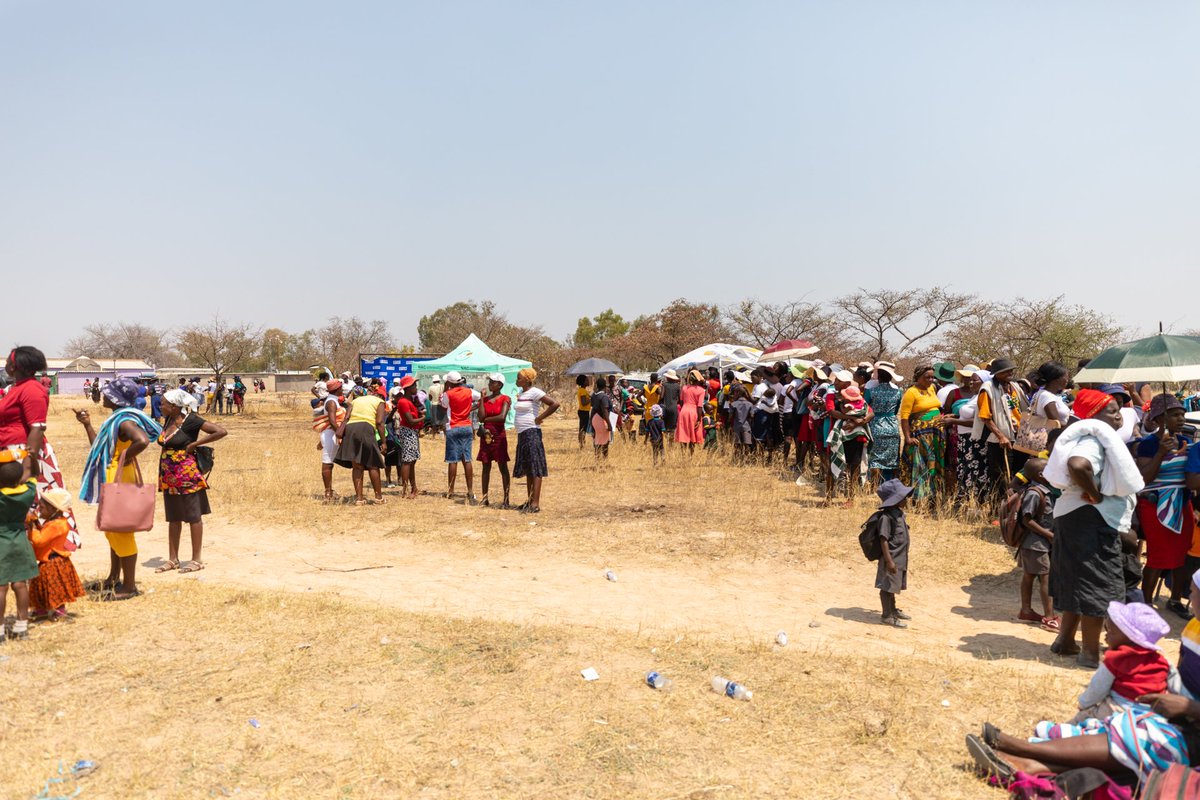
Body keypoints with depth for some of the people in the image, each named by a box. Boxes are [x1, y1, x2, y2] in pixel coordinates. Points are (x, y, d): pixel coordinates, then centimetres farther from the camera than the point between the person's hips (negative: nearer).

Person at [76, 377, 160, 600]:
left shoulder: (125, 421, -19)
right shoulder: (117, 419, 13)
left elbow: (143, 441, -39)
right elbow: (99, 446, 21)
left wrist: (126, 456, -24)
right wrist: (87, 424, 18)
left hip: (120, 481, -11)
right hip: (111, 481, 11)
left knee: (121, 531, -4)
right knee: (112, 530, 19)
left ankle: (129, 585, 5)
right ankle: (114, 579, 32)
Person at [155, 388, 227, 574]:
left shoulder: (191, 420, -13)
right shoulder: (168, 420, 9)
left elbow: (221, 431, -20)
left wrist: (194, 444, -16)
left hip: (187, 476, -8)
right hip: (169, 477, 8)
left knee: (193, 517, 1)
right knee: (173, 518, 14)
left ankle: (196, 560, 9)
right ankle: (173, 559, 23)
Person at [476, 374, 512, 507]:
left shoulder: (505, 399, -4)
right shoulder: (485, 399, 9)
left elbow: (502, 417, -18)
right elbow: (481, 417, -2)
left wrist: (487, 419, -5)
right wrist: (482, 398, -2)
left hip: (499, 435, -5)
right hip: (486, 435, 5)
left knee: (503, 467, -1)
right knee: (486, 467, 8)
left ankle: (506, 499, 1)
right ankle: (485, 498, 13)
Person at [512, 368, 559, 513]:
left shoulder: (534, 392, -12)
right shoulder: (520, 393, 14)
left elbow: (555, 404, -19)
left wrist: (539, 418, -15)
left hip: (531, 432, -9)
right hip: (522, 434, 9)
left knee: (535, 469, -8)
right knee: (527, 469, 12)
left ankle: (536, 503, -9)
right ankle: (530, 500, 19)